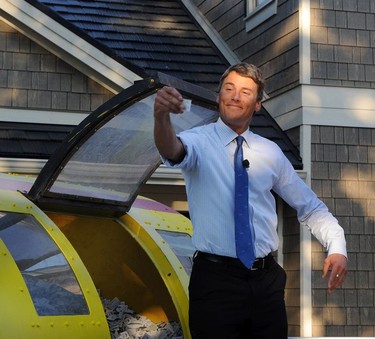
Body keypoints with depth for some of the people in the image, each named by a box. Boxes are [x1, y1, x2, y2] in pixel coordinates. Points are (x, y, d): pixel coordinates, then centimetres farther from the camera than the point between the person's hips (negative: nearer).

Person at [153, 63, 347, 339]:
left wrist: (337, 247, -3)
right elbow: (173, 151, -27)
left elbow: (311, 207, 14)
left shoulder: (270, 152, 8)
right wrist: (162, 117, -50)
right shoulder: (200, 141, -3)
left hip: (266, 278, 4)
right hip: (215, 279, -4)